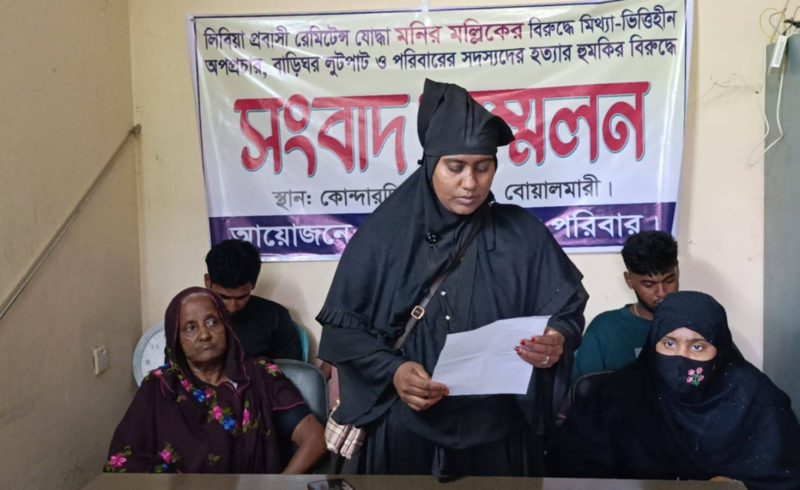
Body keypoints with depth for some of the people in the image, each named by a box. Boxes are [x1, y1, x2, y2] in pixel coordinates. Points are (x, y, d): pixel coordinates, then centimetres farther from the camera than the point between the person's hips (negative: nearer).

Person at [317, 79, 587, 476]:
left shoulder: (524, 235, -3)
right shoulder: (385, 233, -8)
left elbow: (567, 310, 0)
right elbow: (343, 324, -5)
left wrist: (557, 341, -21)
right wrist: (392, 370, -20)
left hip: (496, 432, 2)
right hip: (405, 431, -1)